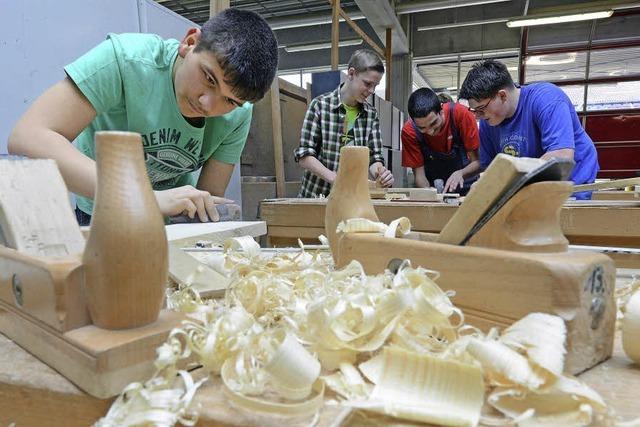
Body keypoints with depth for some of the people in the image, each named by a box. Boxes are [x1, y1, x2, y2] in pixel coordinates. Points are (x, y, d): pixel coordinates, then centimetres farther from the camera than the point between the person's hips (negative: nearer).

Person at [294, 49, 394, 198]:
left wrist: (380, 173, -17)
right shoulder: (320, 105, -5)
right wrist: (335, 178, -22)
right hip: (315, 195, -4)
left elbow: (374, 156, 5)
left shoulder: (371, 114, 5)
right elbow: (304, 155, -8)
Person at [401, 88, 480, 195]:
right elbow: (419, 174, -13)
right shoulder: (409, 131, -16)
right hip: (432, 188, 1)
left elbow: (477, 162, -13)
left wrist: (461, 173, -32)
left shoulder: (461, 114, -19)